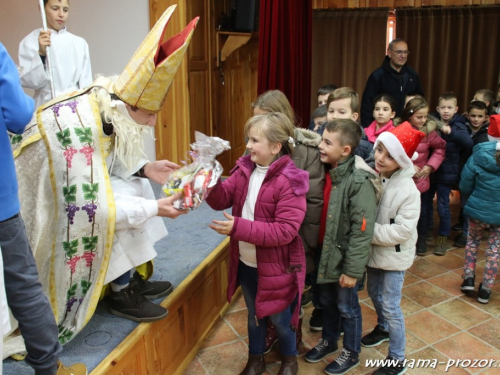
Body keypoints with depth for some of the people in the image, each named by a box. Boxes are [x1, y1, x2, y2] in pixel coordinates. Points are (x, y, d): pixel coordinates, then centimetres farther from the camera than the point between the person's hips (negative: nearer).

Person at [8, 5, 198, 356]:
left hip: (71, 186, 9)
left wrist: (144, 169, -10)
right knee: (114, 214, -21)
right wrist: (153, 208, -27)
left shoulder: (103, 106, -10)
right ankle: (121, 294, -1)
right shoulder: (79, 129, -36)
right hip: (45, 202, -9)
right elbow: (90, 208, -33)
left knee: (136, 187, 3)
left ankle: (135, 278, 10)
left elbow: (107, 162, 4)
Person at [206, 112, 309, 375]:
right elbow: (222, 200, -1)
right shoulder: (244, 169, -2)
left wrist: (239, 227, -33)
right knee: (254, 314, 25)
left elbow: (285, 231, -29)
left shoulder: (289, 182, -24)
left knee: (279, 317, 18)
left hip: (276, 266, -5)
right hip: (246, 263, 6)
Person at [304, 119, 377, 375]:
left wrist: (352, 269, -20)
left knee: (347, 307, 13)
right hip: (324, 253, 6)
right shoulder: (326, 173, 0)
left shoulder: (359, 181, -23)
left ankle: (351, 353, 36)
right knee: (327, 302, 24)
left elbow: (363, 230, -22)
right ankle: (328, 341, 47)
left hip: (343, 257, -6)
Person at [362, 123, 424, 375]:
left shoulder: (408, 190, -24)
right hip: (373, 251, 6)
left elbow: (402, 231, -25)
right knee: (374, 293, 24)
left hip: (394, 256, -6)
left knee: (390, 305, 2)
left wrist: (370, 231, -23)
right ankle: (383, 328, 52)